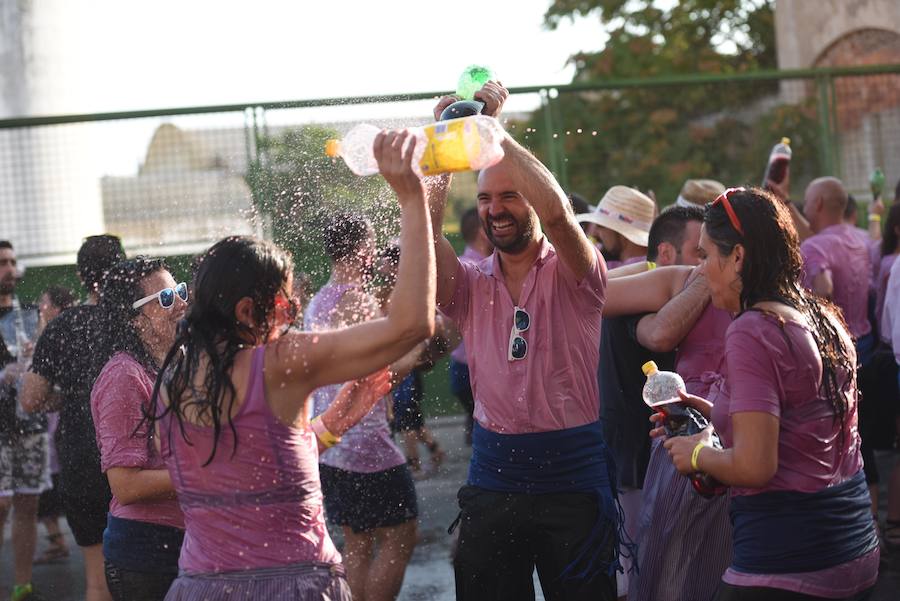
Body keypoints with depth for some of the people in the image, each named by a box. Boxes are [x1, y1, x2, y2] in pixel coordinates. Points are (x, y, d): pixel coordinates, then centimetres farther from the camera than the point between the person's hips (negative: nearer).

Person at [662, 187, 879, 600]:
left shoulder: (750, 333, -18)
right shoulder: (826, 320, 8)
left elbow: (754, 466, -23)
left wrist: (699, 454, -5)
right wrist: (719, 417, 15)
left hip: (786, 565, -8)